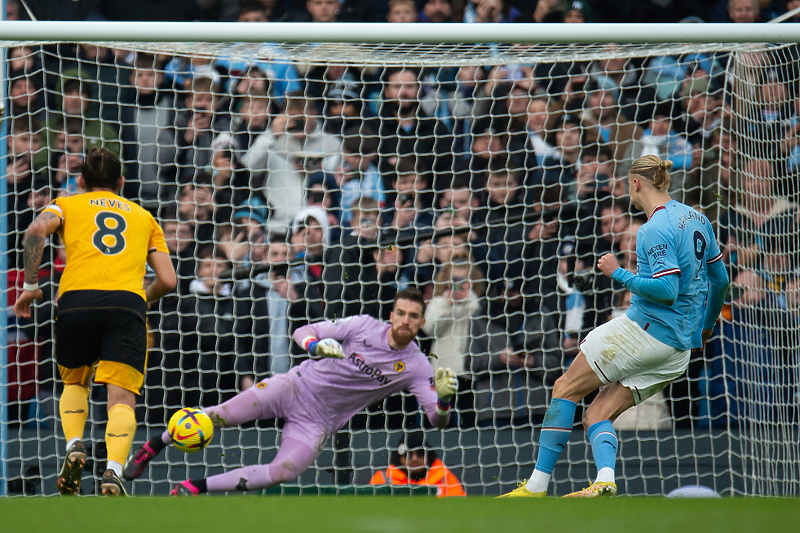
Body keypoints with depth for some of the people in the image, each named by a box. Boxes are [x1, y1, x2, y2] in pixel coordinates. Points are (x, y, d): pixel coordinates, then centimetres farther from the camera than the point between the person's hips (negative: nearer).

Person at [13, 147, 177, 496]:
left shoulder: (67, 205, 24)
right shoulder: (143, 217, 29)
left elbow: (37, 230, 0)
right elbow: (167, 281, 20)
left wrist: (31, 285, 4)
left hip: (77, 300, 0)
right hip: (128, 302, 0)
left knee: (75, 383, 23)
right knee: (122, 398, -4)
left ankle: (74, 446, -3)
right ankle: (113, 471, -29)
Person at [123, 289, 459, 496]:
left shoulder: (416, 366, -5)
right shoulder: (365, 326, -7)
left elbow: (438, 420, -9)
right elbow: (301, 333, -5)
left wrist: (444, 397, -33)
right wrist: (317, 346, -29)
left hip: (319, 421, 1)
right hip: (298, 387, -1)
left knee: (284, 472, -24)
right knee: (222, 416, -17)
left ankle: (197, 487, -12)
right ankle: (153, 446, 7)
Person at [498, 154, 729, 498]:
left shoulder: (655, 230, -15)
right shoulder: (696, 219, 12)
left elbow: (666, 290, -23)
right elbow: (720, 278, 20)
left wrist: (619, 274, -12)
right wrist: (708, 324, 35)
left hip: (645, 328, -8)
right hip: (680, 348, 8)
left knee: (566, 388, 4)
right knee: (596, 416, 8)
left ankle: (538, 483, 0)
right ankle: (605, 479, -18)